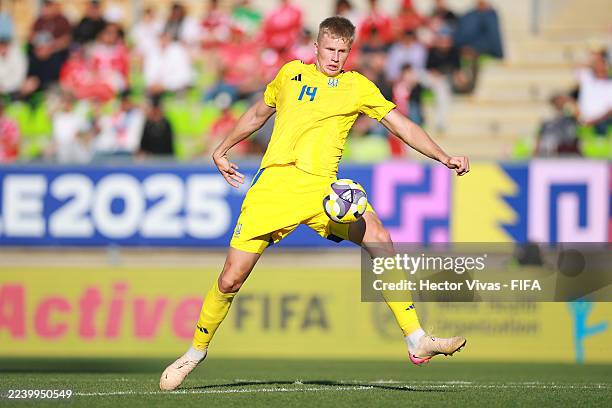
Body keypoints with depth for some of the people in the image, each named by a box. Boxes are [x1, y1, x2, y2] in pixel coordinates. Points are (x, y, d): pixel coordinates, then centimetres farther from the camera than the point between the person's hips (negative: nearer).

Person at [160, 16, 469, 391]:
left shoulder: (358, 87, 10)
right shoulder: (291, 73, 15)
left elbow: (400, 124, 5)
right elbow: (258, 114, 31)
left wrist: (444, 157, -7)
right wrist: (222, 150, 36)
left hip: (320, 188, -1)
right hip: (274, 183, 1)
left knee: (378, 238, -25)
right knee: (231, 279, -5)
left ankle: (418, 342, -24)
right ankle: (197, 350, 19)